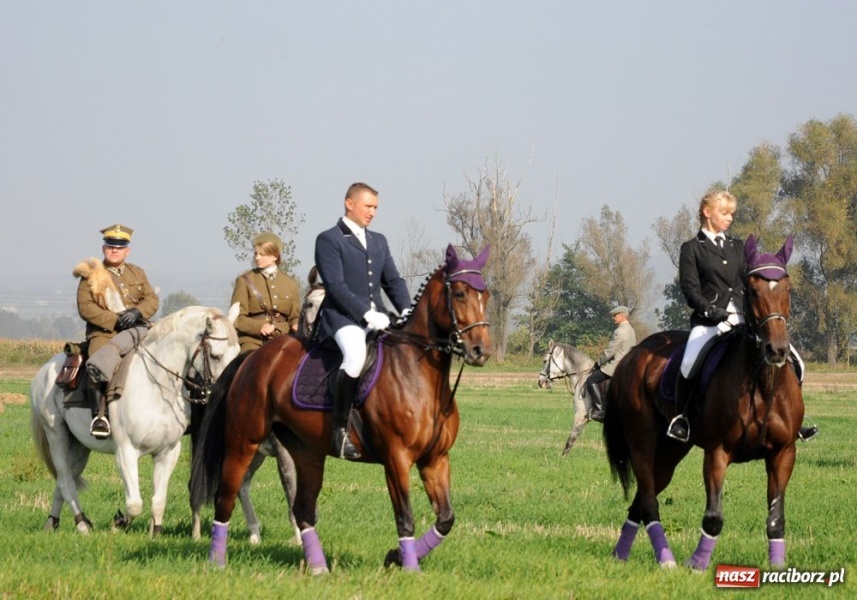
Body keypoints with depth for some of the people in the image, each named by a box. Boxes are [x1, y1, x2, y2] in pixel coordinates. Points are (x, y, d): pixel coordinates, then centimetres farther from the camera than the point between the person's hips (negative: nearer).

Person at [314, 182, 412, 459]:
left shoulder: (379, 241, 23)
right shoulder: (328, 240, 0)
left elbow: (393, 281, 20)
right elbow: (336, 286, -11)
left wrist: (407, 311, 0)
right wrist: (366, 314, -21)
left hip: (376, 317, 8)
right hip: (343, 317, -8)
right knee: (356, 354, -37)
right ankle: (339, 430, -32)